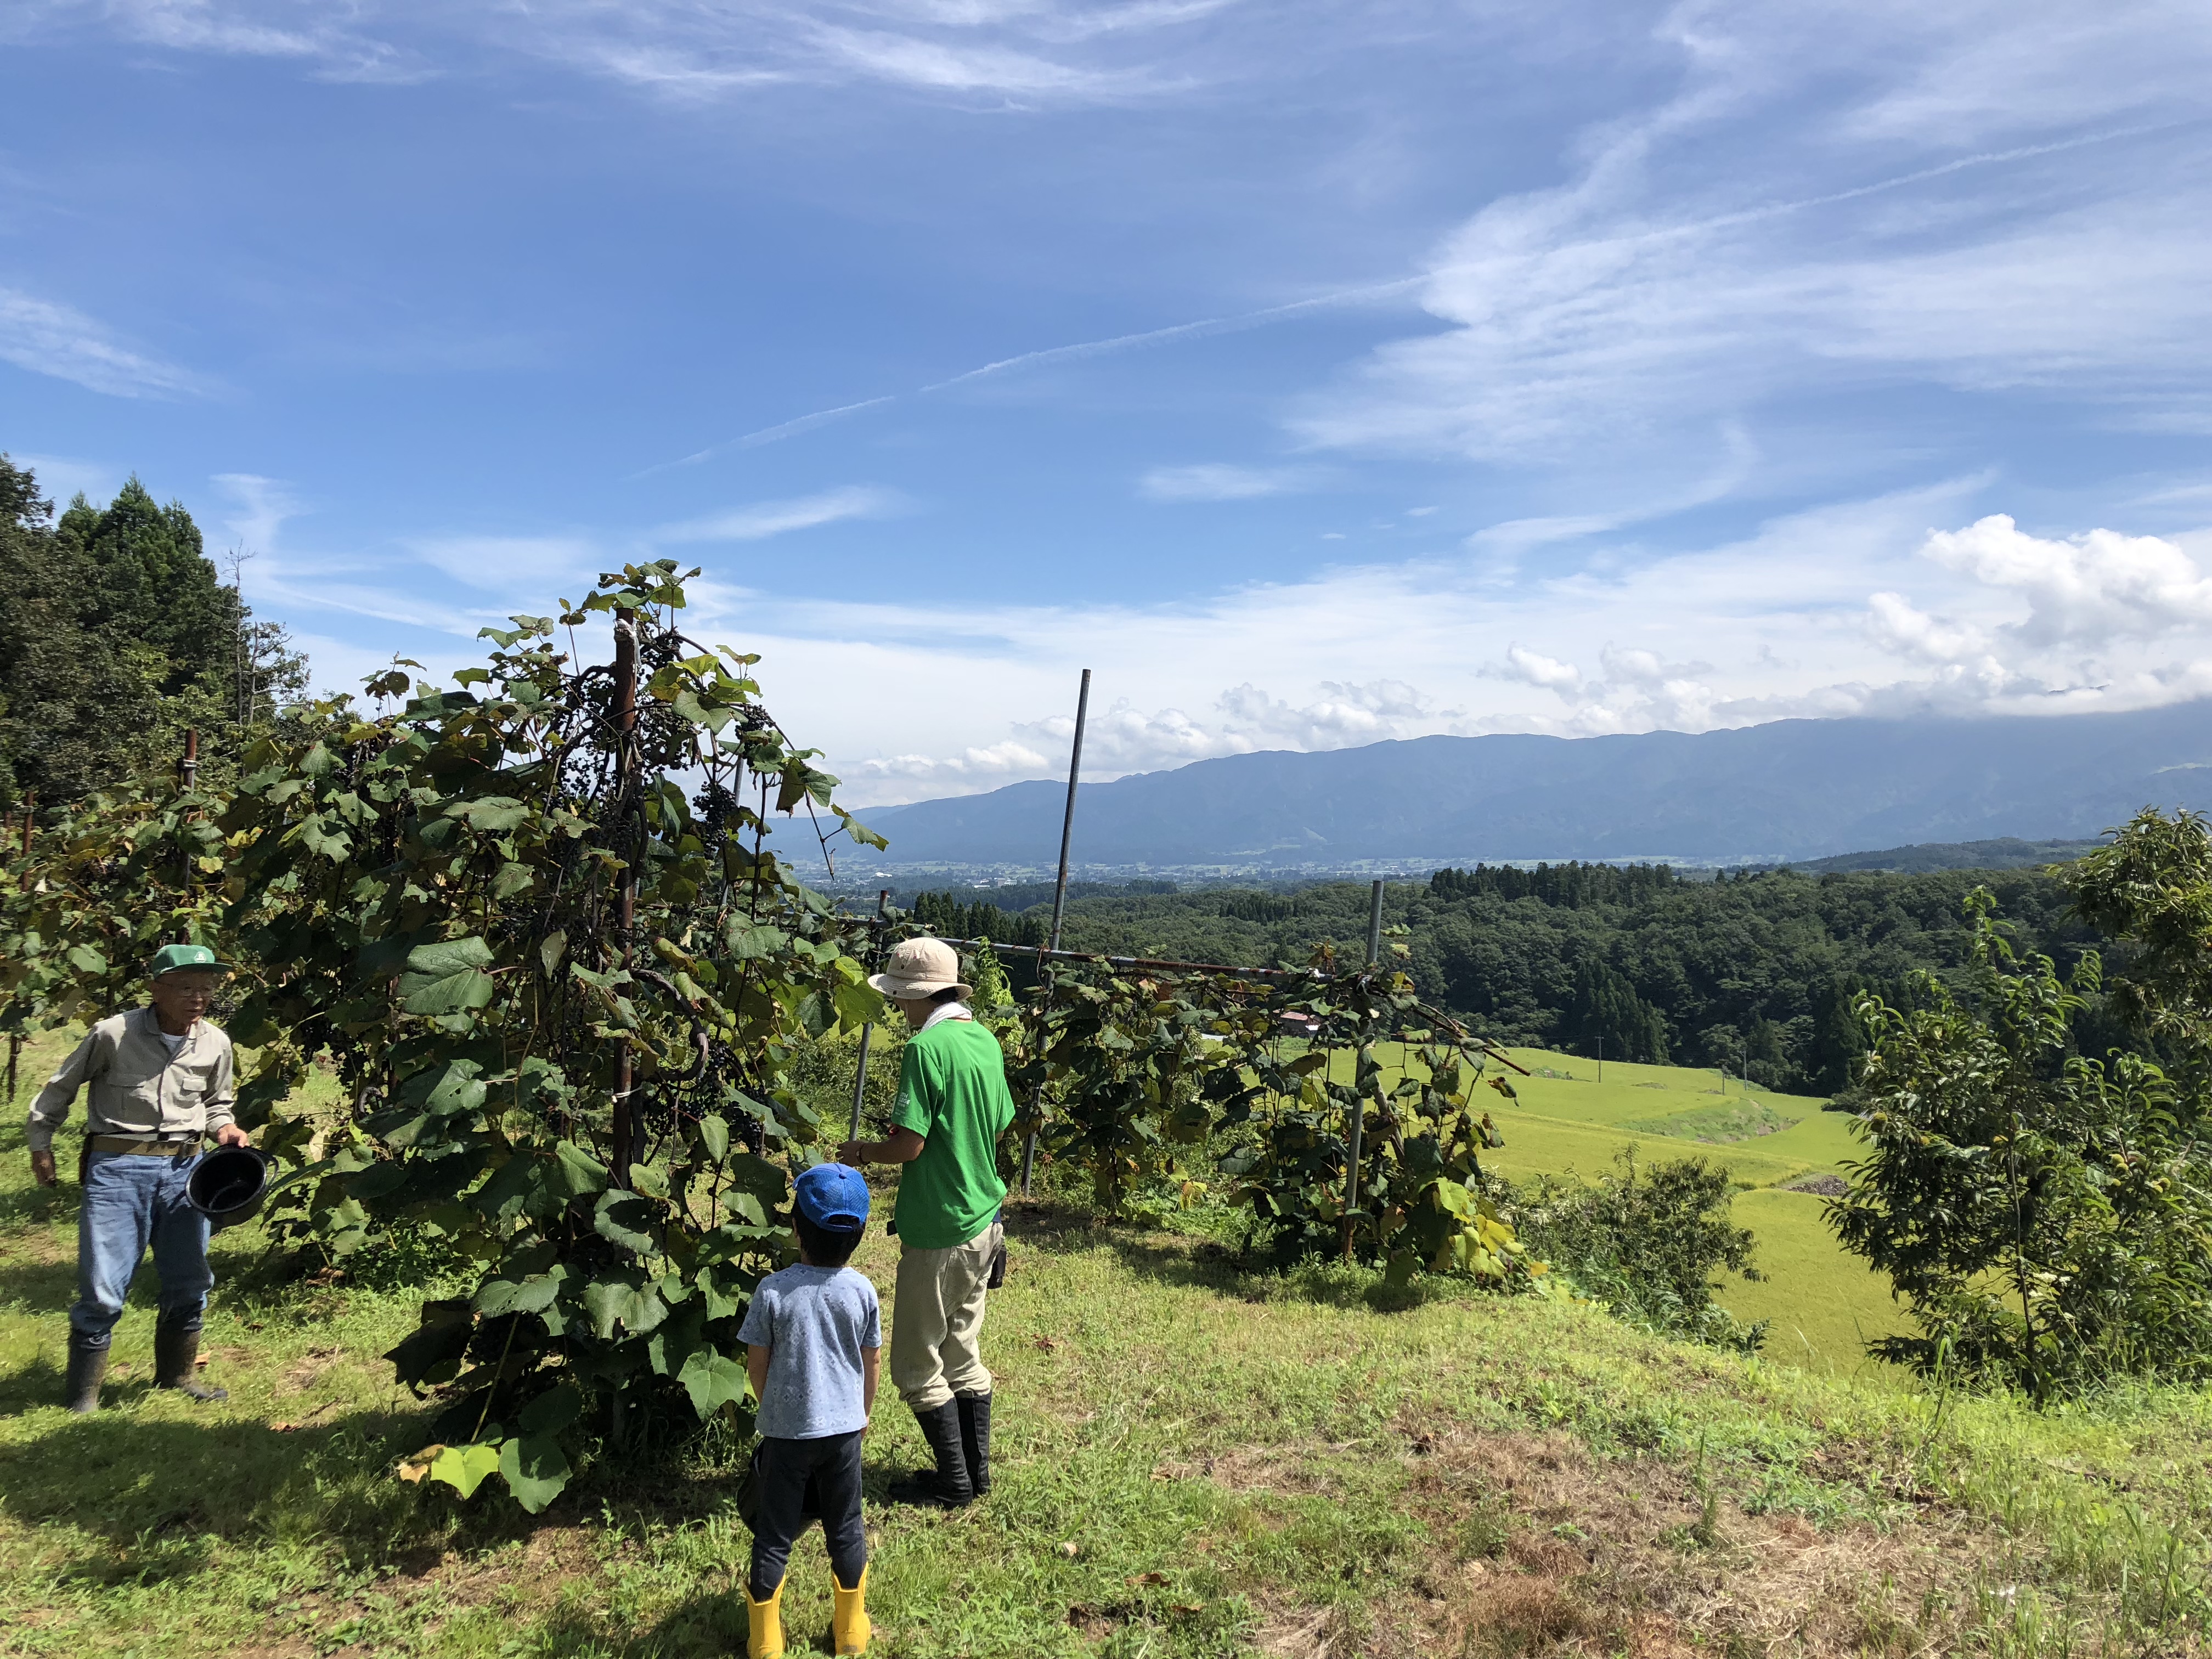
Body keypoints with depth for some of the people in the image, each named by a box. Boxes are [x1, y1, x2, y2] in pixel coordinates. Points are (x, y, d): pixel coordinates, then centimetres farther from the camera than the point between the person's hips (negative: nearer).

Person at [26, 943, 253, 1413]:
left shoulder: (216, 1043, 2)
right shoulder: (113, 1034, -10)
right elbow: (61, 1088, 5)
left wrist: (224, 1128, -1)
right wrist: (40, 1145, 9)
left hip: (184, 1168, 4)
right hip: (117, 1167, -4)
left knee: (190, 1283, 10)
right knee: (104, 1290, -4)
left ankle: (177, 1377, 29)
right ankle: (83, 1391, 14)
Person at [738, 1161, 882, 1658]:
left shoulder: (773, 1291, -16)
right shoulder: (862, 1291, -9)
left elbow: (757, 1367, -7)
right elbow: (871, 1362, 2)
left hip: (787, 1432, -2)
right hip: (844, 1428, 2)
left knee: (774, 1536, 13)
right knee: (845, 1528, 17)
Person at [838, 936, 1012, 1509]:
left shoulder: (927, 1047, -20)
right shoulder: (986, 1041, 5)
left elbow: (909, 1145, -22)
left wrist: (861, 1151, -3)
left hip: (938, 1232, -8)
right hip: (983, 1223, 8)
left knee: (917, 1366, 7)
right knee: (964, 1354, 20)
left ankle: (954, 1482, 16)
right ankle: (977, 1470, 28)